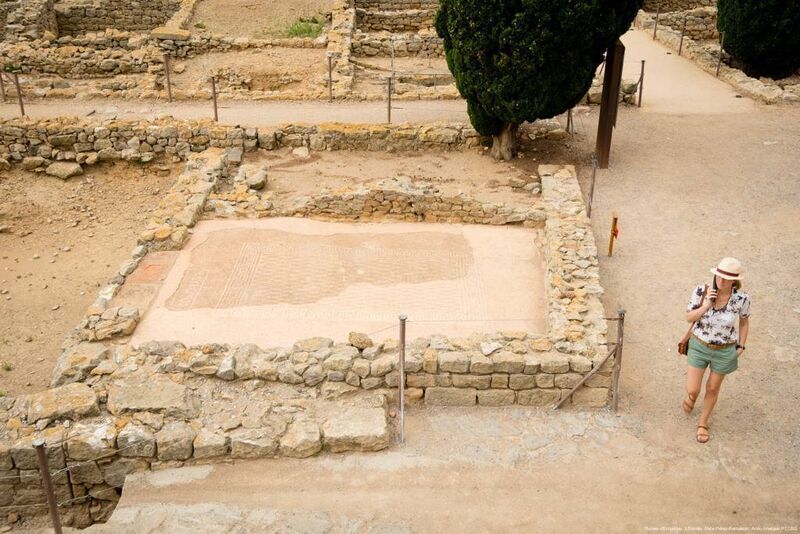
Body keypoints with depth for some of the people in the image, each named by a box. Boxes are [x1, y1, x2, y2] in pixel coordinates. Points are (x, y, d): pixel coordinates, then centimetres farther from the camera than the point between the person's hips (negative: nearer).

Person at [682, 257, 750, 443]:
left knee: (712, 389, 18)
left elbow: (744, 321, 0)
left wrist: (741, 346, 0)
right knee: (692, 390, 5)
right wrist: (706, 306, -29)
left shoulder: (741, 299, -21)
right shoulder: (702, 291, -22)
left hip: (724, 351, 0)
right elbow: (689, 318, -12)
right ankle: (692, 397, 46)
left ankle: (703, 423, 44)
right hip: (699, 346, 0)